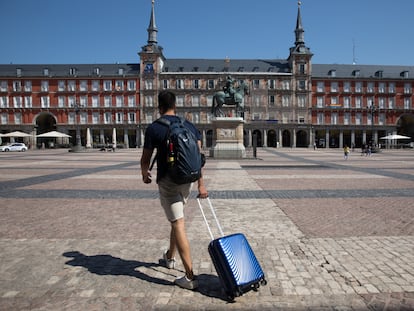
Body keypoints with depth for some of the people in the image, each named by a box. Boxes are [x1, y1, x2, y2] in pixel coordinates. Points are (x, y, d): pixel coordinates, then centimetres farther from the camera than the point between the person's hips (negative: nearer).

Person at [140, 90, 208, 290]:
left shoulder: (154, 128, -7)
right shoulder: (189, 125, 5)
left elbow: (145, 159, -3)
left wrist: (145, 175, 18)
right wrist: (201, 184, 3)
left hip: (168, 181, -5)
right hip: (186, 179, 5)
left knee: (178, 224, -4)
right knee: (176, 219, 23)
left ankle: (190, 277, -2)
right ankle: (169, 257, 43)